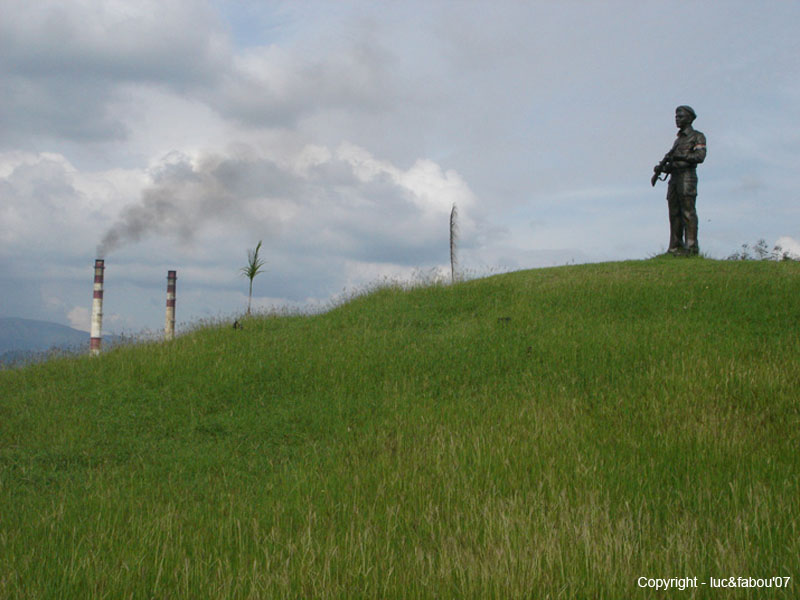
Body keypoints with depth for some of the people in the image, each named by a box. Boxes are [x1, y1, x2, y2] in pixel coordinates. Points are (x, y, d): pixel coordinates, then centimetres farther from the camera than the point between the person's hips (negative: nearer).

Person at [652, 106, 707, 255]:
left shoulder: (697, 137, 2)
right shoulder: (678, 139, 25)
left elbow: (700, 156, -12)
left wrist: (681, 156, -18)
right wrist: (660, 168, 6)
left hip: (687, 177, -7)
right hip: (674, 177, 8)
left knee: (688, 212, -12)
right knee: (674, 213, 4)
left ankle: (691, 247, -13)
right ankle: (675, 247, 5)